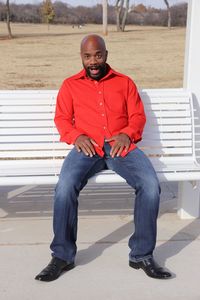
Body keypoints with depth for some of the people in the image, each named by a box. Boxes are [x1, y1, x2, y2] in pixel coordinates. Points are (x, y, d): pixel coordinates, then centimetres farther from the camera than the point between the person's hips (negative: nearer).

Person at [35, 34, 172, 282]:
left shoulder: (124, 82, 20)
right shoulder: (70, 85, 19)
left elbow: (138, 116, 13)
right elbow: (62, 119, 12)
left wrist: (126, 134, -9)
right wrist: (76, 136, -10)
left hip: (121, 146, 1)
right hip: (87, 147, 0)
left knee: (150, 185, -27)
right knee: (65, 187, -31)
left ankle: (142, 254, -10)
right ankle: (63, 256, -12)